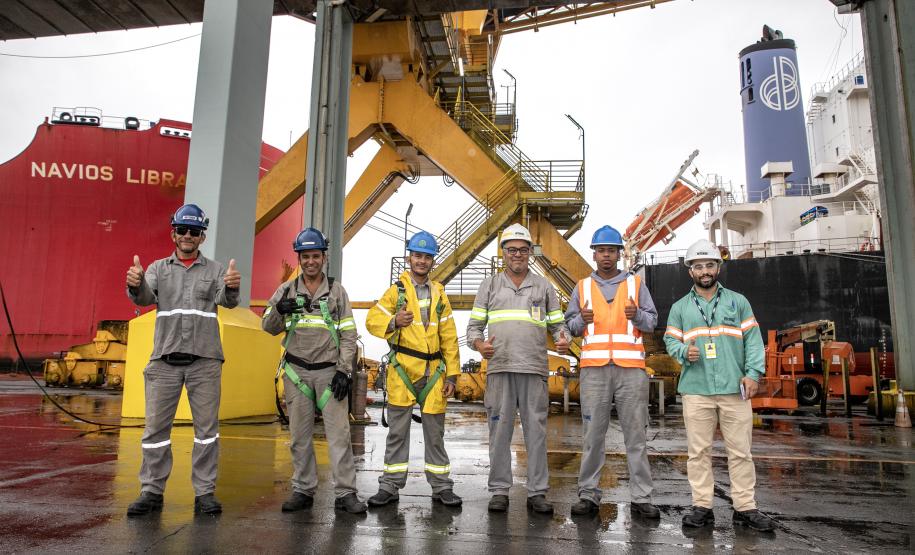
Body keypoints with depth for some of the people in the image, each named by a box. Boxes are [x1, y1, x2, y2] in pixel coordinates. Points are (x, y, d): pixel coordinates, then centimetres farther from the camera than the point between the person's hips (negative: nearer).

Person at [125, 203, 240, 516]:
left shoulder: (215, 270, 7)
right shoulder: (159, 268, 11)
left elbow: (227, 301, -11)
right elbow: (145, 297, -6)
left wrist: (231, 288, -36)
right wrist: (135, 285, -31)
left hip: (205, 361, -1)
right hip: (165, 360, 1)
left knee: (207, 427, 2)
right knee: (156, 426, 5)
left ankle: (205, 493, 11)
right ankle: (152, 491, 17)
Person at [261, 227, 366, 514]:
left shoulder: (336, 291, 4)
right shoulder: (287, 289, 7)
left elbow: (348, 334, 1)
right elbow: (268, 327, 3)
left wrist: (344, 371, -7)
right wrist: (279, 310, -20)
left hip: (329, 371, -2)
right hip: (296, 371, 2)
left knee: (339, 432, -5)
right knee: (299, 434, 8)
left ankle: (345, 493, 1)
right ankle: (303, 490, 19)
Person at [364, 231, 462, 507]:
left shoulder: (439, 294, 12)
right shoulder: (396, 291, 4)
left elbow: (449, 337, 10)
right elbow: (372, 320, -1)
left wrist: (452, 374, 5)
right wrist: (393, 322, -22)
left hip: (433, 372, 2)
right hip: (402, 370, -2)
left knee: (435, 432, 9)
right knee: (397, 431, 5)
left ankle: (441, 487, 20)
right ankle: (390, 486, 17)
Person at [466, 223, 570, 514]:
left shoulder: (543, 286, 14)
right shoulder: (489, 285, 13)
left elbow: (558, 324, 14)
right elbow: (474, 325, 11)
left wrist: (563, 341, -9)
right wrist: (479, 344, -10)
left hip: (534, 369, 0)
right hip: (499, 368, 0)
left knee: (536, 430, 2)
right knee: (500, 430, 3)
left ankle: (538, 492, 11)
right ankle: (499, 490, 14)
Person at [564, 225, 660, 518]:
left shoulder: (636, 284, 12)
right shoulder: (583, 287, 14)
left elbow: (652, 321, 8)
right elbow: (570, 325, 11)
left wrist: (637, 315, -12)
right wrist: (581, 320, -10)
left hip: (631, 370, 0)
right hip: (594, 370, 0)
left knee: (636, 434, 2)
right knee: (592, 434, 2)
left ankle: (641, 497, 11)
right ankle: (588, 494, 11)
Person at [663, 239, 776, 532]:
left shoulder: (738, 301, 12)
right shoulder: (680, 307, 13)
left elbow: (753, 339, 7)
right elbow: (671, 340, 10)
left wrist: (753, 373, -5)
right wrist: (685, 351, -13)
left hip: (734, 389, 0)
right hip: (696, 390, 0)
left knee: (740, 450, 3)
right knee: (698, 451, 3)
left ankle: (745, 507, 13)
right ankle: (702, 506, 11)